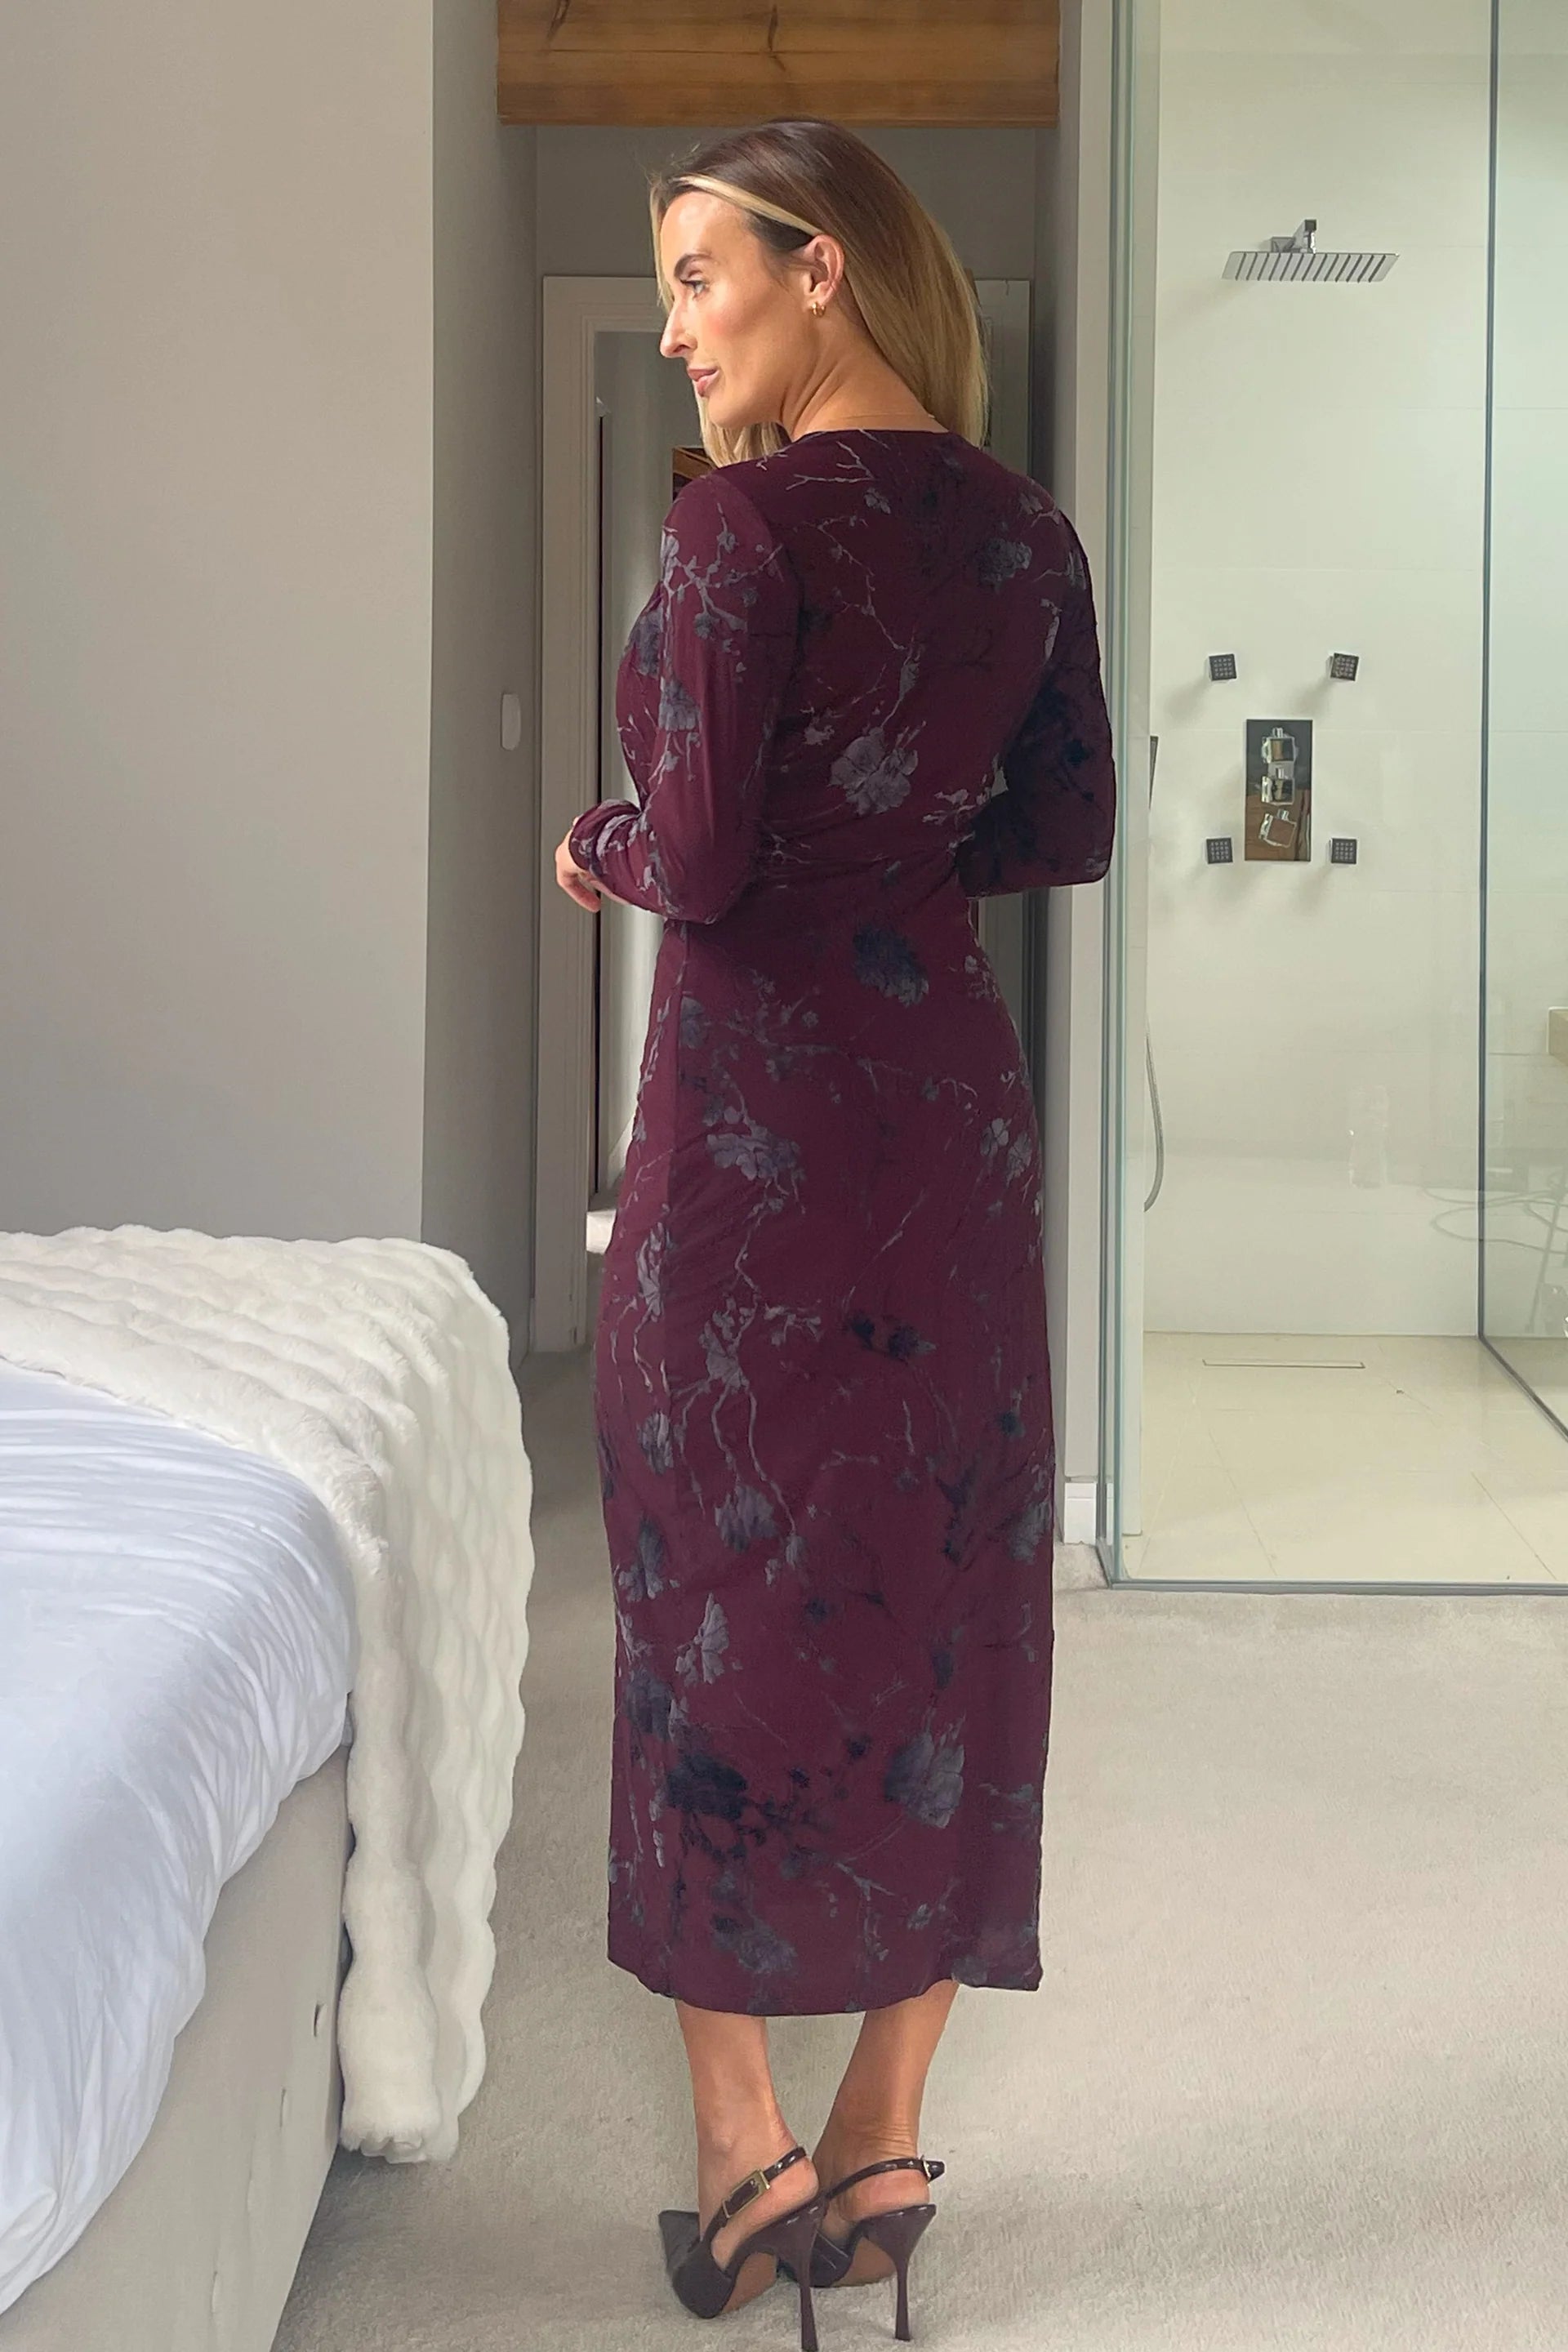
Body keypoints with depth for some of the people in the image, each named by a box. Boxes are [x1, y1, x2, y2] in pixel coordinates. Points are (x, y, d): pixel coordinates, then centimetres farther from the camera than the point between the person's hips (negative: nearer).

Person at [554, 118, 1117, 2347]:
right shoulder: (1027, 533, 6)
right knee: (947, 1594, 10)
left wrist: (597, 847, 4)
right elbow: (1068, 831, 12)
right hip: (957, 1094, 6)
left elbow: (698, 862, -16)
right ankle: (886, 2149, 20)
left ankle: (745, 2141, 11)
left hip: (761, 1099, -6)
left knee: (722, 1591, 6)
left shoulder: (745, 524, -14)